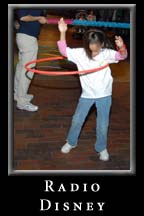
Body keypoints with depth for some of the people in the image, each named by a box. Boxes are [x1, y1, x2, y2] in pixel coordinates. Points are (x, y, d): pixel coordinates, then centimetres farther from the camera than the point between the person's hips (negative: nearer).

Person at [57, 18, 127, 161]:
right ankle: (71, 142, 36)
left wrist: (121, 47, -46)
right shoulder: (80, 53, -8)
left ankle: (102, 148, 29)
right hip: (87, 94, 1)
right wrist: (62, 32, -19)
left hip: (104, 95, -1)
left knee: (103, 124, 8)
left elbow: (122, 56, -22)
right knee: (77, 120, 13)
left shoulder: (106, 53, -12)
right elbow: (64, 50, -8)